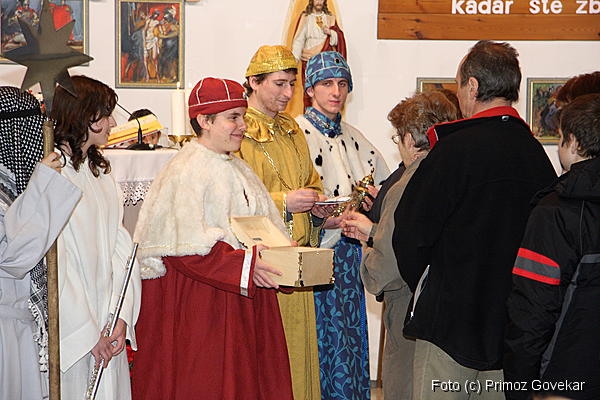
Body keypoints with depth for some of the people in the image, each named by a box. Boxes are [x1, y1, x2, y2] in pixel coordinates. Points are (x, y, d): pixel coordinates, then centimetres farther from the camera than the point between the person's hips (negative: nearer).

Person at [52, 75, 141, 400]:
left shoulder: (99, 173, 12)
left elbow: (120, 246, 5)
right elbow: (53, 266, -16)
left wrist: (121, 317, -7)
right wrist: (87, 334, -14)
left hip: (107, 326, 7)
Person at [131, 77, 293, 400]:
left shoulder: (238, 169, 16)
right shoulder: (186, 171, -12)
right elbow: (185, 246, -21)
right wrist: (243, 265, -25)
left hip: (243, 302, 8)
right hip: (197, 305, -8)